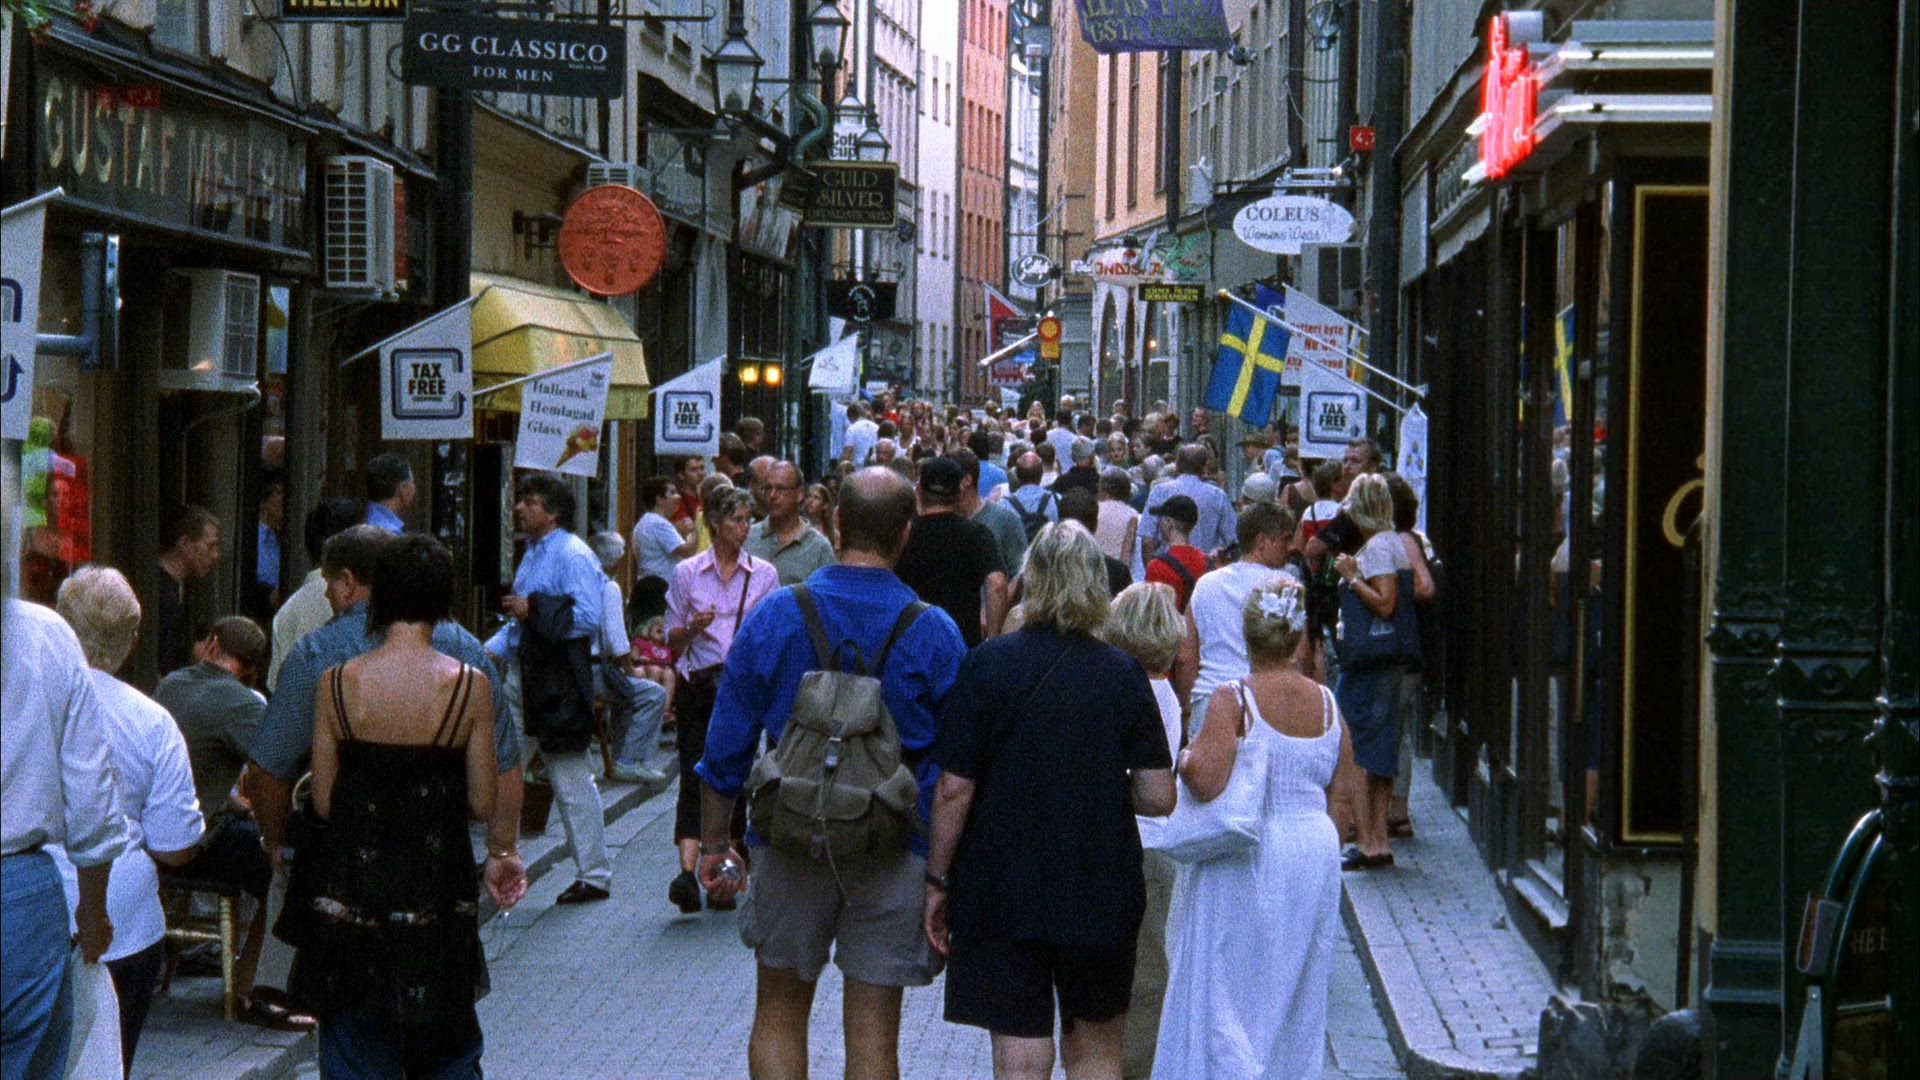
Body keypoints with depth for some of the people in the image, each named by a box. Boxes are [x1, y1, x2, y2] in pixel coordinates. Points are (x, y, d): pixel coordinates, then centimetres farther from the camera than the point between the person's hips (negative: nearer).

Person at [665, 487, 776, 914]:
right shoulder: (687, 573, 5)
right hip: (696, 685, -1)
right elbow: (673, 641, 8)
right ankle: (688, 872, -21)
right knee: (694, 779, -11)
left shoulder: (764, 574, 7)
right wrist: (693, 628, -12)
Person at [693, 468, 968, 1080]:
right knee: (873, 1030, 5)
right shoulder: (935, 633, -6)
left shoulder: (774, 616, -4)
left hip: (790, 841, 1)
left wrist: (713, 843, 11)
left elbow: (725, 749, 0)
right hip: (895, 846, -1)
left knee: (779, 1013, 15)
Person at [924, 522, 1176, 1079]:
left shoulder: (987, 664, -9)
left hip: (1001, 892, -2)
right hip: (1101, 892, 2)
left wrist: (938, 881, 1)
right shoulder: (1123, 673, -3)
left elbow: (954, 788, -10)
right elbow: (1159, 797, -5)